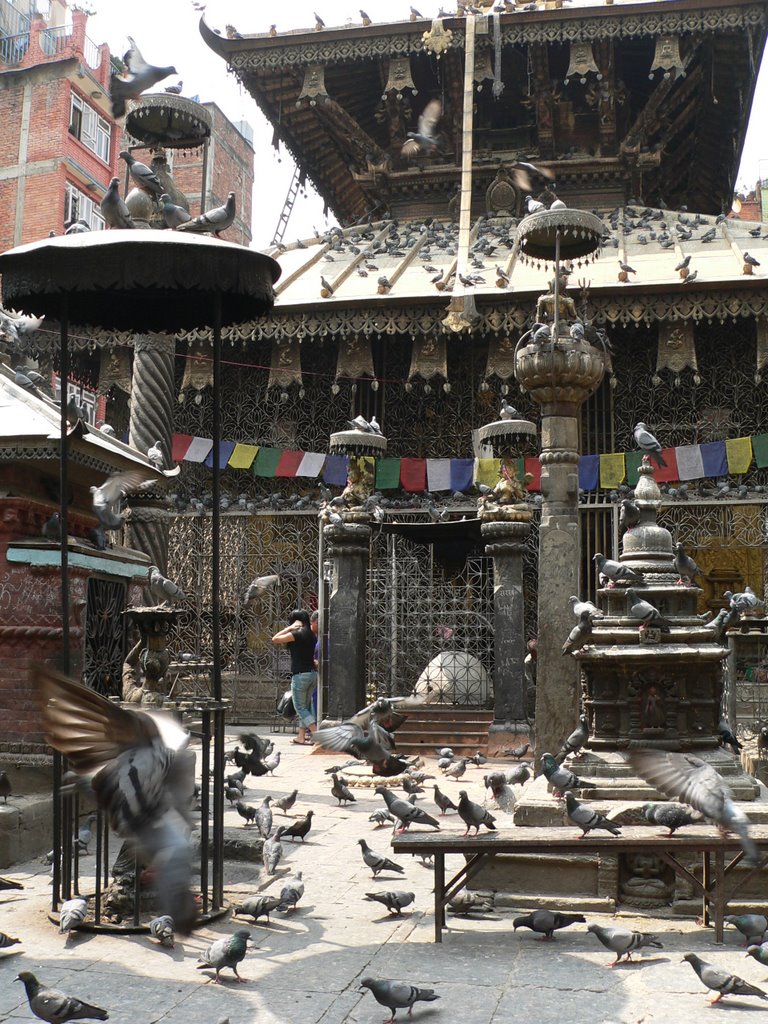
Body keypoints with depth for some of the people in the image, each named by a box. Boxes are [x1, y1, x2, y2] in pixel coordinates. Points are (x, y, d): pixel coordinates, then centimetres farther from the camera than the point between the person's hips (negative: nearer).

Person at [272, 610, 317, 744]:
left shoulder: (298, 634, -13)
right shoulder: (311, 634, 10)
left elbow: (275, 639, -9)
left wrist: (289, 627, -5)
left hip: (300, 675, -8)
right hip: (312, 674, 8)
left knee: (300, 708, -2)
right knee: (305, 707, 14)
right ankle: (301, 736, 17)